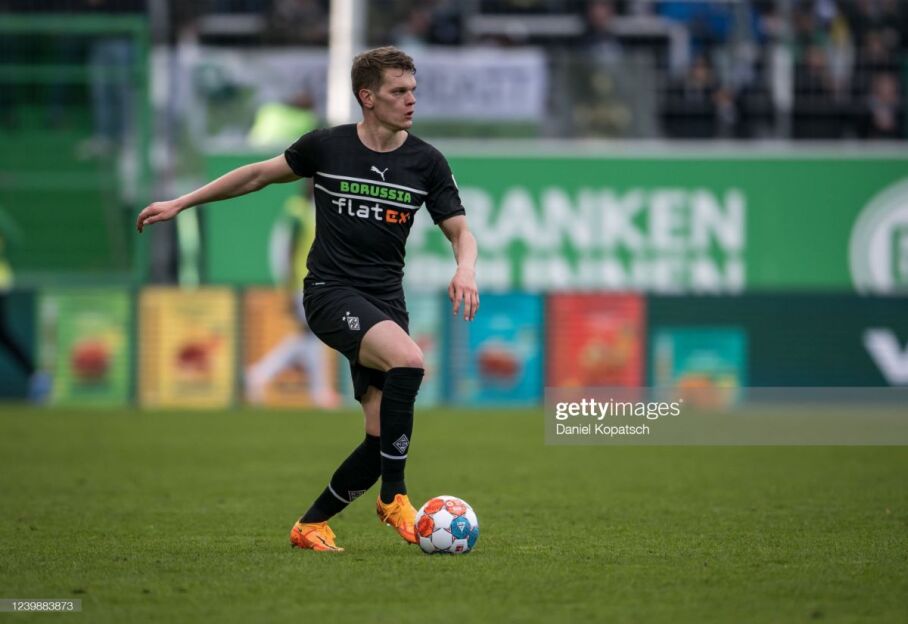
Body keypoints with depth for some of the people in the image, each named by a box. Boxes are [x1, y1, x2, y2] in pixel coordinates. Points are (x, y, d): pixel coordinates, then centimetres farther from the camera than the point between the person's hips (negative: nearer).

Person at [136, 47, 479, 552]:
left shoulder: (427, 162, 2)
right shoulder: (326, 146, -2)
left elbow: (460, 230, 8)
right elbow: (261, 174, 12)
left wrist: (466, 268, -16)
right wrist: (180, 204, 14)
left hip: (386, 300, 4)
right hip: (331, 291, -4)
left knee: (383, 439, -4)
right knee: (408, 360, -32)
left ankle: (311, 525, 17)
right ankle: (394, 496, -22)